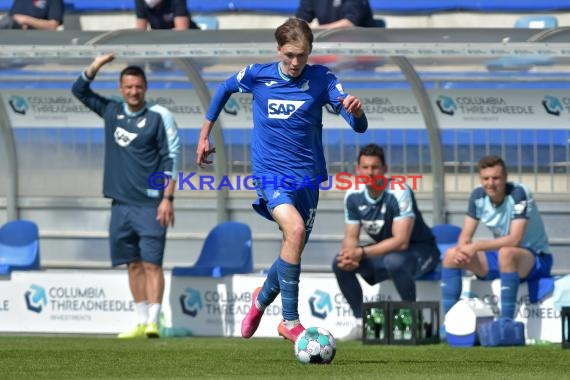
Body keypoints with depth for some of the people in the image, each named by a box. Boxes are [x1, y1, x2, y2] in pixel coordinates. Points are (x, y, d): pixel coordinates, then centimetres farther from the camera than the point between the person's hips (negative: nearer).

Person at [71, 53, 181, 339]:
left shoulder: (159, 117, -4)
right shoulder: (112, 111, 11)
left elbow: (171, 160, -6)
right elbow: (80, 90, 19)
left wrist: (167, 199, -12)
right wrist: (96, 66, 1)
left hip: (150, 204, -5)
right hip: (121, 203, 5)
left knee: (151, 263, -10)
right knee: (133, 264, 7)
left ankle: (153, 322, -15)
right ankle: (141, 322, 11)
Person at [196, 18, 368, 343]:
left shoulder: (321, 79, -6)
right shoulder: (257, 75, -4)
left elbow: (359, 126, -13)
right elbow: (225, 89, 18)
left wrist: (356, 111, -37)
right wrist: (205, 135, 20)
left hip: (307, 177, 2)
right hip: (271, 173, -2)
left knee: (293, 253, 11)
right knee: (295, 229, -28)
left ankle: (262, 299, 45)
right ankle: (290, 322, -21)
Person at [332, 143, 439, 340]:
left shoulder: (399, 193, -26)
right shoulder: (353, 196, -7)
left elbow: (401, 241, -31)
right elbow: (351, 237, -1)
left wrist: (361, 253, -35)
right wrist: (349, 255, -26)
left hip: (420, 250, -6)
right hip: (385, 249, 6)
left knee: (394, 261, -39)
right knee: (340, 264, -13)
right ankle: (361, 322, -2)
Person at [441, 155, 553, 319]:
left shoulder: (519, 193, -22)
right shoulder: (478, 195, -4)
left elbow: (515, 240, -29)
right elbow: (465, 236, -2)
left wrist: (477, 246, -33)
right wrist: (462, 249, -26)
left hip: (536, 258, -7)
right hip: (501, 258, 7)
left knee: (506, 253, -40)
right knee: (451, 255, -9)